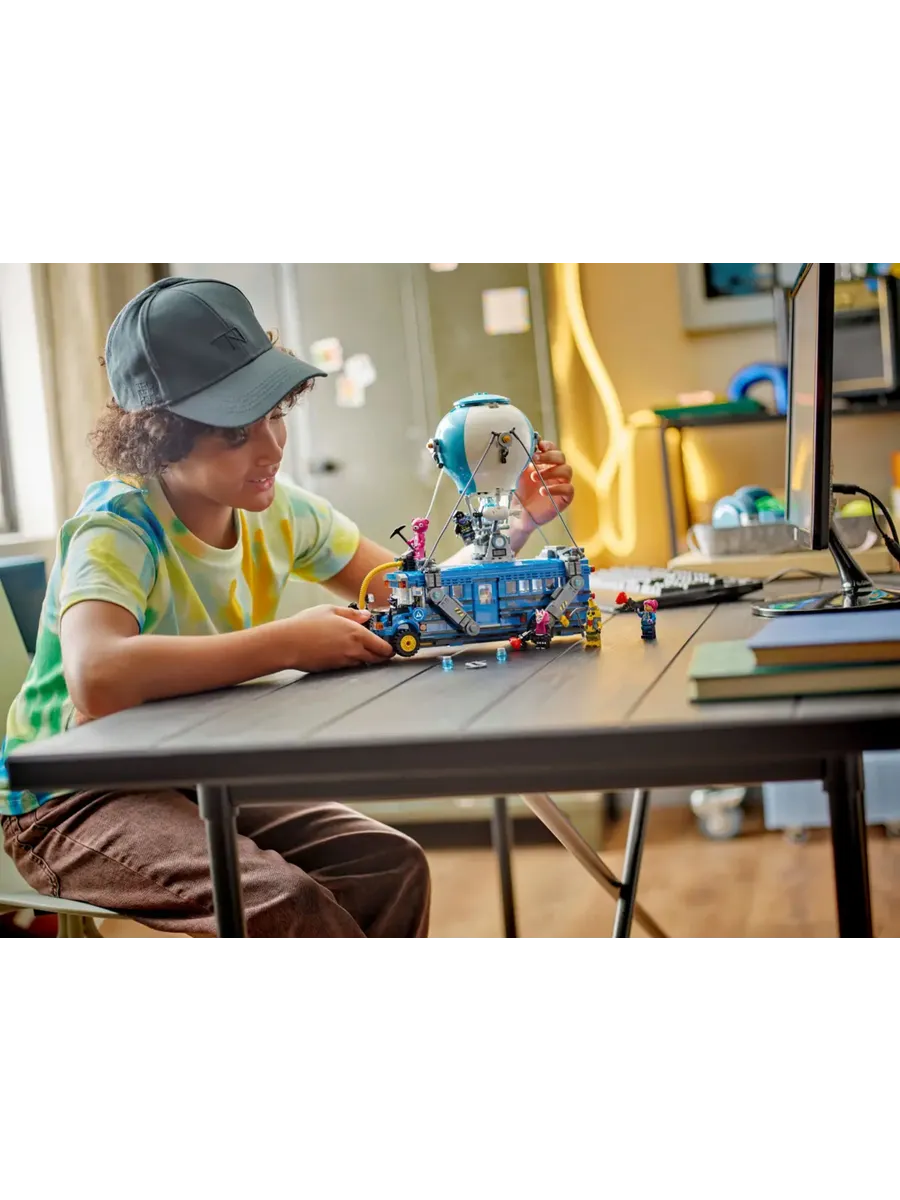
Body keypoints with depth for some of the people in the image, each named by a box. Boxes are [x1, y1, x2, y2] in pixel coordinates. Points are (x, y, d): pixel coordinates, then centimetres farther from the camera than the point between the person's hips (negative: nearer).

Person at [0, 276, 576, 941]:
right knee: (286, 904, -29)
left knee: (391, 865, -11)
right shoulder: (118, 526, -25)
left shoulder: (274, 508, -3)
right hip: (75, 802, -7)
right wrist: (290, 643, -38)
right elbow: (96, 682, -46)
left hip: (196, 776, 7)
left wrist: (515, 523, -12)